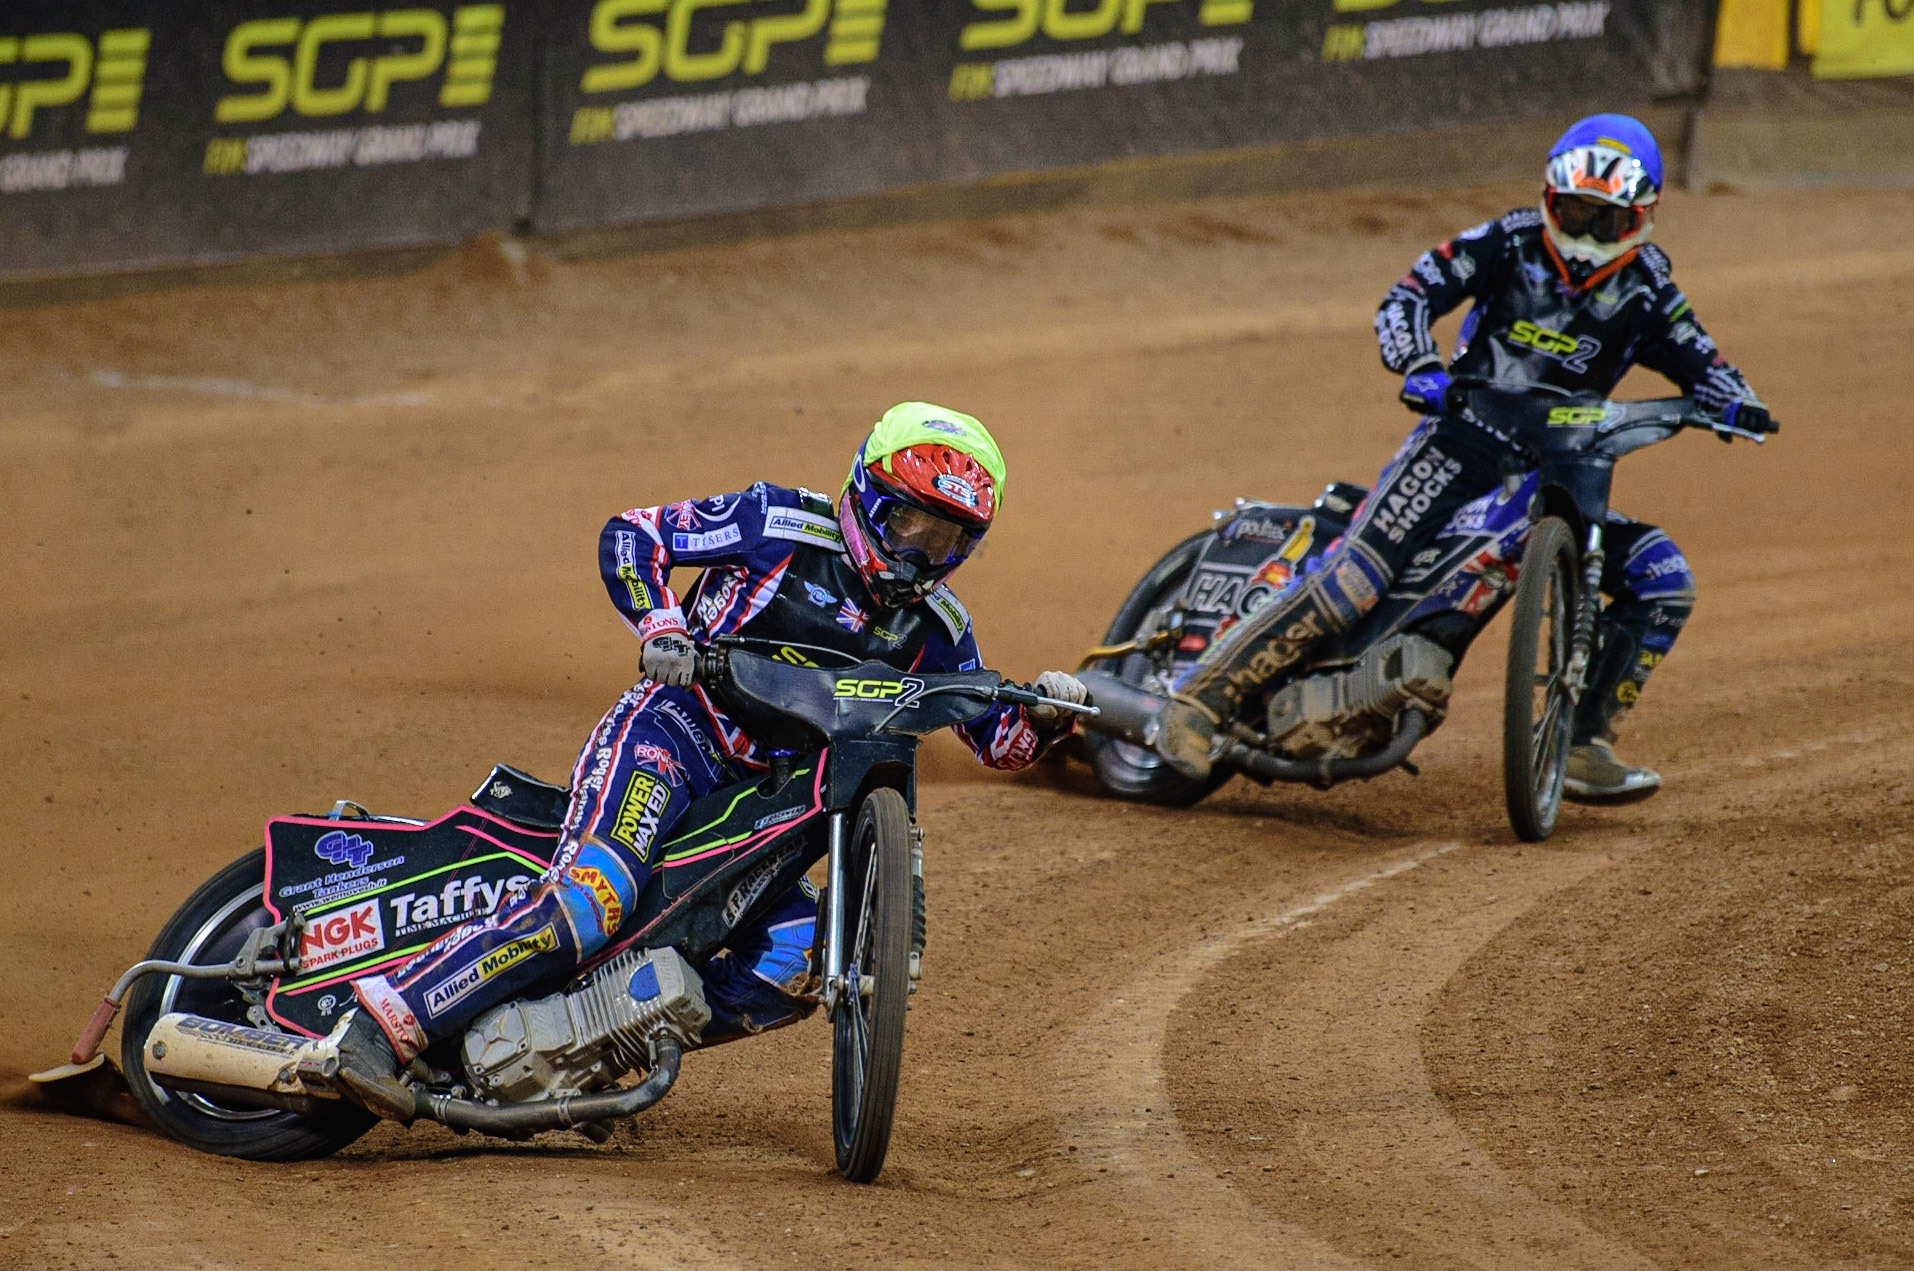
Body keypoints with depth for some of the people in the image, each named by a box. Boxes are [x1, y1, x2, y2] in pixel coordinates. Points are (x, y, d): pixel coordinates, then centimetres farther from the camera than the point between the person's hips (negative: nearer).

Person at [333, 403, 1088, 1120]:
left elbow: (998, 742, 13)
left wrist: (1046, 713, -9)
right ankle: (387, 1019, -36)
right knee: (594, 898, -31)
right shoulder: (781, 525, -2)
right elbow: (629, 536, 1)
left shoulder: (933, 630, 12)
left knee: (800, 964, -16)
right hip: (671, 737, -6)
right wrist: (661, 625, -16)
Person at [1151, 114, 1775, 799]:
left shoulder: (1644, 292, 7)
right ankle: (1203, 692, -20)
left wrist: (1735, 403, -15)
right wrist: (1420, 367, -30)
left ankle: (1581, 746, -3)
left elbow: (1698, 361, 9)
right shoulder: (1509, 243, -3)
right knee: (1356, 576, -25)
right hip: (1464, 439, -5)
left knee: (1663, 579, -10)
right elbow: (1409, 297, -10)